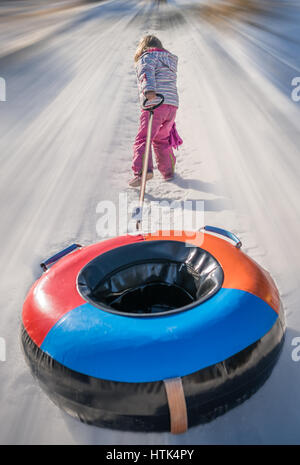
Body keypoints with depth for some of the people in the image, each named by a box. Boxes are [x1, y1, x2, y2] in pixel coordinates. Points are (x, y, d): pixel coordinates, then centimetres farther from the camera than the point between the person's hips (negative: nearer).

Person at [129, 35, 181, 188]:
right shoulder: (170, 60, 27)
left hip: (155, 105, -7)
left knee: (143, 139, -11)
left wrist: (149, 90, -35)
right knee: (162, 139, 20)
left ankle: (143, 170, -27)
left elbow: (147, 73, -18)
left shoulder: (147, 57, 3)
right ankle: (168, 171, 25)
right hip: (172, 105, 7)